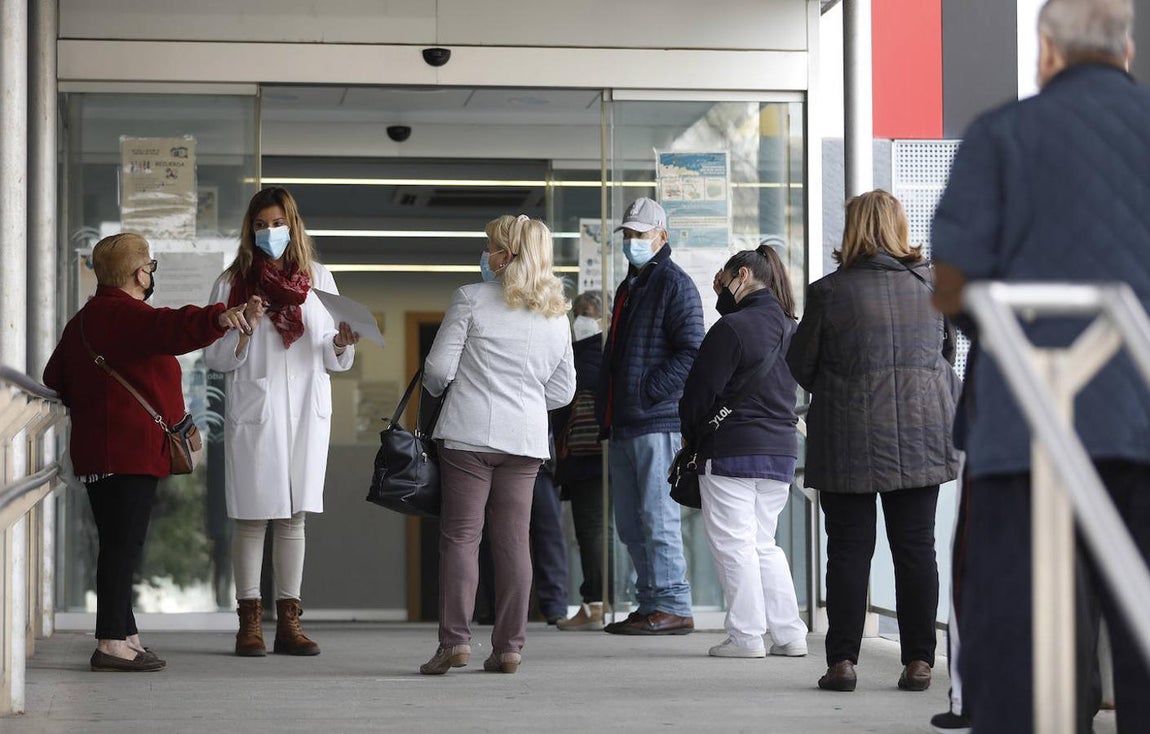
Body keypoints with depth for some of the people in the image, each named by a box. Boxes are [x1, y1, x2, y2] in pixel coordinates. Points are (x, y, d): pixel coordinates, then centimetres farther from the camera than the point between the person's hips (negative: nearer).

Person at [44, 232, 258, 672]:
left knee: (119, 544, 15)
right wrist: (220, 319, -47)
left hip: (95, 451, 10)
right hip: (132, 451, -10)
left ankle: (125, 636, 22)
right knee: (124, 545, -9)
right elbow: (172, 329, -33)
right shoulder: (128, 316, -12)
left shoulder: (81, 322, 19)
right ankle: (112, 643, -12)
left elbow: (55, 380, 27)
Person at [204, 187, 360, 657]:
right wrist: (242, 331, -16)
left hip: (305, 410, 2)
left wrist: (341, 343, -10)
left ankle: (288, 622, 10)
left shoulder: (318, 278, 11)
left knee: (293, 517, 6)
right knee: (252, 517, -2)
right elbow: (215, 359, 1)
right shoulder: (232, 283, 4)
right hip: (253, 411, -2)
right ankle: (249, 622, 3)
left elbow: (331, 358, 12)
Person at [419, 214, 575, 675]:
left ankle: (455, 640, -7)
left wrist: (438, 387, 16)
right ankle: (509, 647, 5)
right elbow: (563, 390, 15)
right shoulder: (556, 314, 11)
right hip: (527, 438, 4)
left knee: (460, 535, -1)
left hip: (470, 433, -4)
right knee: (513, 541, 6)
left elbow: (438, 367, -5)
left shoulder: (472, 299, -4)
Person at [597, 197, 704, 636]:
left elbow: (691, 352, -16)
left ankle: (673, 607, -6)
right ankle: (650, 604, 15)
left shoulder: (673, 284, -6)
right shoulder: (628, 287, 22)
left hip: (657, 423, -9)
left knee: (658, 520, -9)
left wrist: (648, 393, -19)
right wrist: (605, 413, 18)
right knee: (630, 525, 10)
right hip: (623, 426, 9)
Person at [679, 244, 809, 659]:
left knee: (732, 542, -1)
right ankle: (789, 634, 10)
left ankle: (746, 636, -3)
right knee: (763, 544, 15)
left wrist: (691, 436, 6)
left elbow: (703, 388, -9)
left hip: (731, 450, -8)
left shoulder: (732, 327, -13)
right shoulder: (789, 328, 10)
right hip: (781, 449, 8)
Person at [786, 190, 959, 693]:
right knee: (916, 548, 7)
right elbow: (948, 353, 14)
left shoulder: (829, 291, -8)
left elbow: (800, 364, 0)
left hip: (850, 439, -3)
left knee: (849, 549, 3)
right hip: (922, 437, 3)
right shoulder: (931, 285, 2)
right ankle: (918, 661, 6)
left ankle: (842, 661, 3)